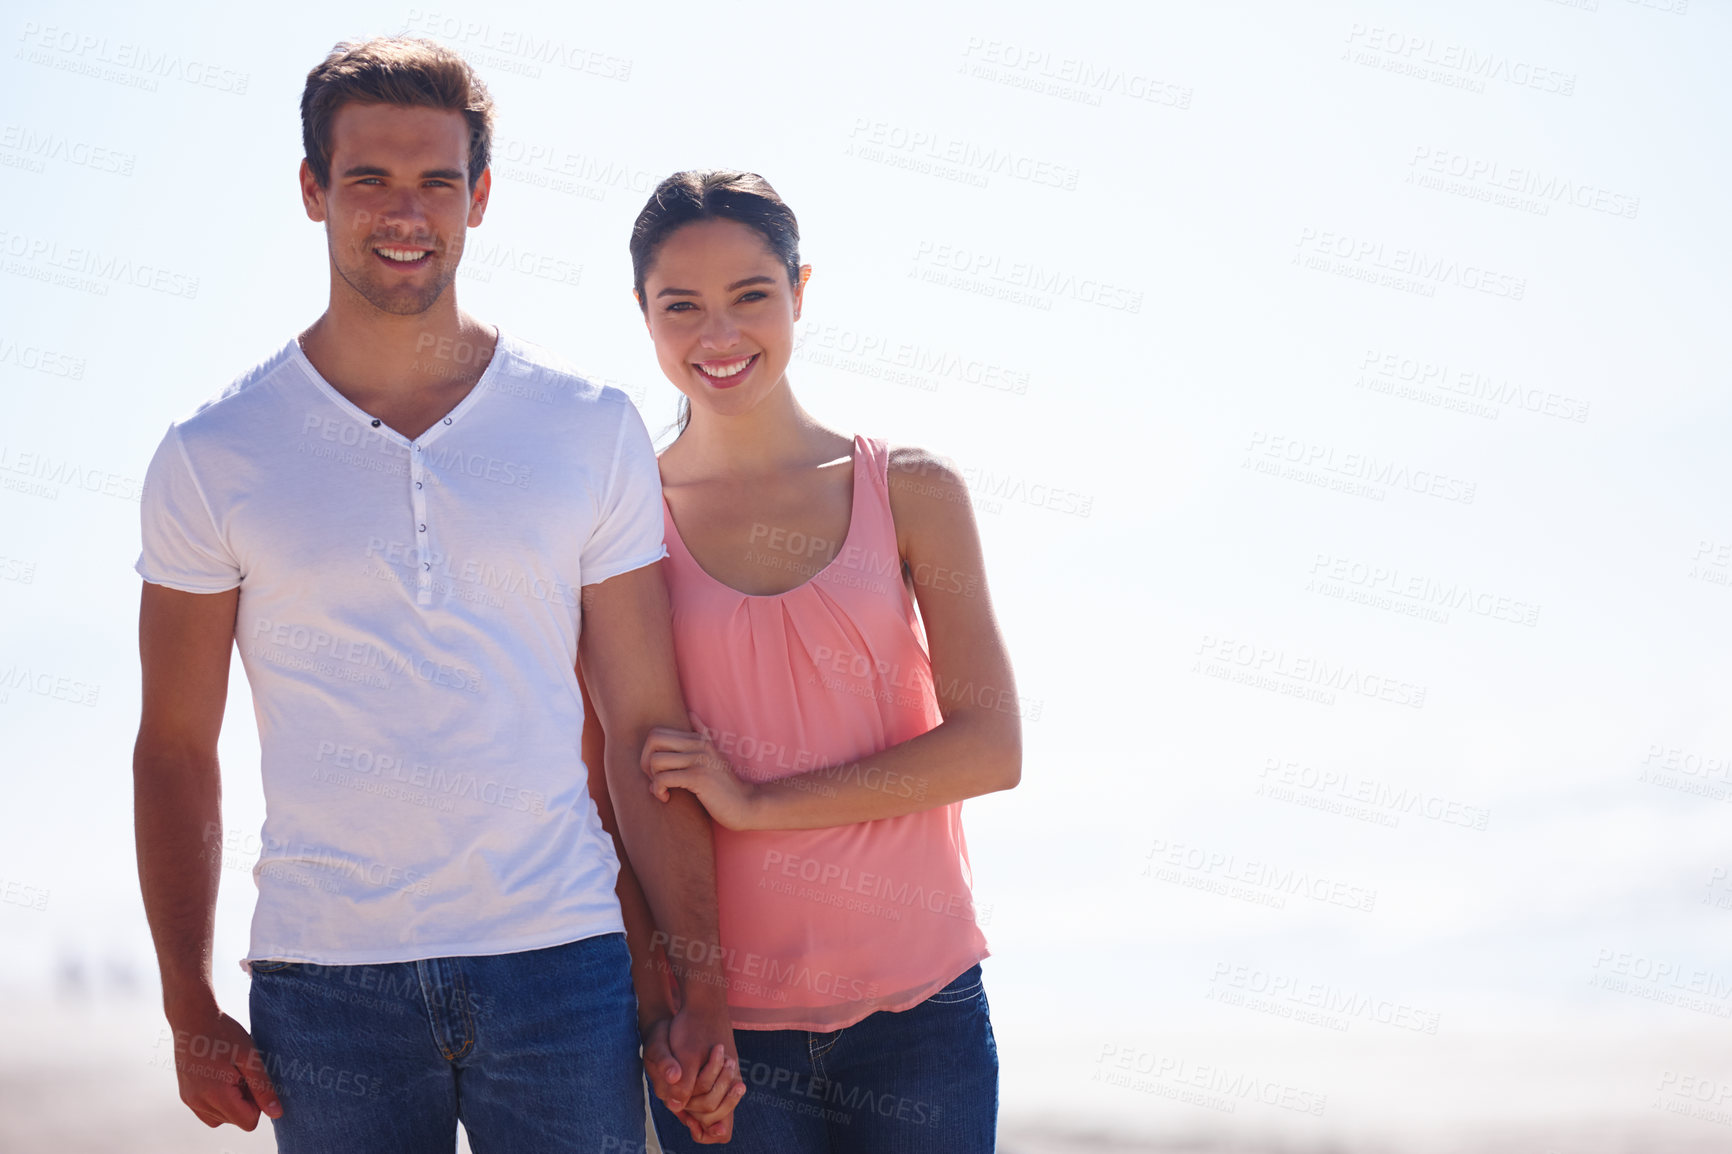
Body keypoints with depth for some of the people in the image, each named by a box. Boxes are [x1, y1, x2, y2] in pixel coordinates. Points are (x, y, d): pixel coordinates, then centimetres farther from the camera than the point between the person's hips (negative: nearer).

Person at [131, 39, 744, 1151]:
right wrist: (191, 1013, 1)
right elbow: (175, 750, 6)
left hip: (560, 963, 0)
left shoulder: (593, 431, 4)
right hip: (324, 979, 0)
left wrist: (697, 987, -1)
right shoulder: (212, 457, 3)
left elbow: (645, 728, 4)